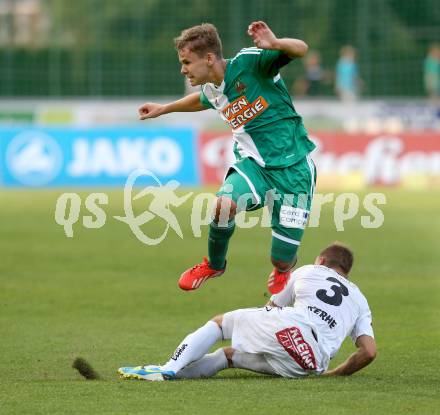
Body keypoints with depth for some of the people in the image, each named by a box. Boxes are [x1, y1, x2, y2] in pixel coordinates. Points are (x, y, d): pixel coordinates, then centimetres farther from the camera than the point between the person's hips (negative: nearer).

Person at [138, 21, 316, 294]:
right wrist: (164, 109, 40)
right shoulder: (211, 91, 6)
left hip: (294, 168, -5)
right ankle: (215, 265, 1)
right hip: (255, 163, 5)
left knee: (282, 263, -5)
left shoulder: (249, 62, -15)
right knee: (225, 203, -29)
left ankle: (282, 272, 36)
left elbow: (301, 50, -23)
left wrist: (275, 44, -43)